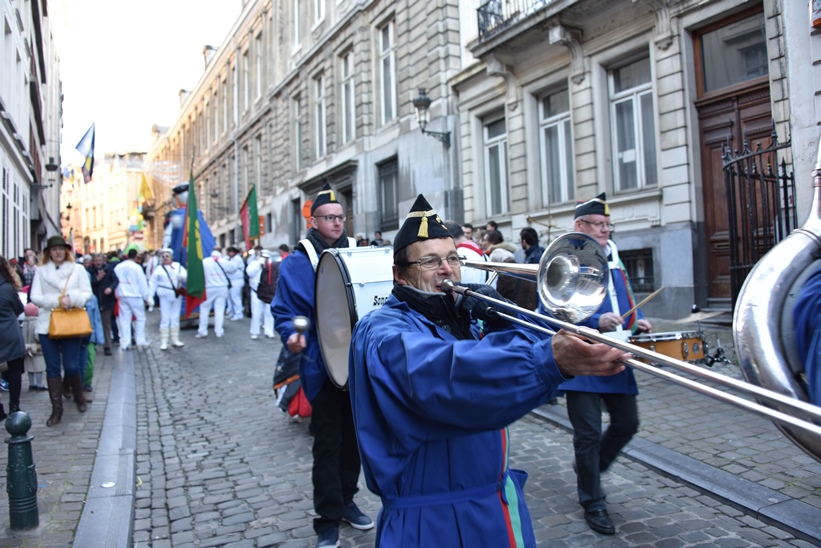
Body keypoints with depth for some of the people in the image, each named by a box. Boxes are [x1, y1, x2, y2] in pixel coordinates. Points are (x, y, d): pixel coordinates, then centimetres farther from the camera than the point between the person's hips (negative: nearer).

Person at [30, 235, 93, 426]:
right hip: (47, 325, 1)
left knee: (71, 366, -1)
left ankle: (79, 397, 27)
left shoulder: (78, 269, 4)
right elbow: (35, 297, -1)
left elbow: (87, 293, 1)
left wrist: (71, 299, -17)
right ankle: (56, 409, 13)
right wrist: (56, 301, -15)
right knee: (52, 368, 4)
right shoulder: (41, 270, 5)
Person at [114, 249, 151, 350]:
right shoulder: (136, 267, -9)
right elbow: (143, 284, -6)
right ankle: (140, 340, 5)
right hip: (135, 296, -4)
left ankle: (125, 343, 6)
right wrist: (146, 298, 3)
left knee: (124, 319, 6)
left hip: (122, 296, 4)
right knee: (140, 318, 7)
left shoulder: (118, 267, 5)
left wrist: (118, 295, 17)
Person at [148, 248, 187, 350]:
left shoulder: (178, 266, 5)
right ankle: (163, 342, 2)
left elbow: (186, 276, -1)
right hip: (165, 296, -3)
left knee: (175, 318, 11)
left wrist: (182, 277, -24)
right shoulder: (158, 269, 1)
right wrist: (150, 296, -6)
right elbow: (153, 283, 0)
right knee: (165, 319, -3)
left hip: (177, 296, 3)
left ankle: (175, 339, 21)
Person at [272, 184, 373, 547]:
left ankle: (346, 500, 32)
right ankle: (328, 519, 13)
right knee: (327, 441, 1)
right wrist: (292, 334, -25)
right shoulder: (297, 263, -4)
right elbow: (284, 310, -6)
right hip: (322, 364, -4)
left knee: (352, 434, 15)